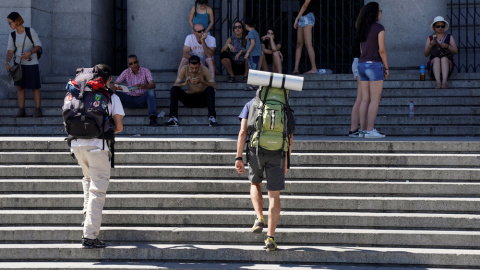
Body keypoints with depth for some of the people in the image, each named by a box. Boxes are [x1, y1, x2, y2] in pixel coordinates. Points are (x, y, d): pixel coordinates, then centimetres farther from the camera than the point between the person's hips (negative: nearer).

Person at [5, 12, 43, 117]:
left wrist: (30, 53, -23)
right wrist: (7, 63, -18)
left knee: (35, 87, 0)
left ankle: (38, 110, 4)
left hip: (31, 63, -4)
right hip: (19, 63, 4)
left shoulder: (30, 31, -9)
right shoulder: (12, 35, 2)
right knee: (20, 86, 3)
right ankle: (21, 111, 6)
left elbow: (38, 45, -6)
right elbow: (10, 50, -2)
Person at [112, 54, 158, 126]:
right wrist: (114, 86, -28)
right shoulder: (126, 72, 6)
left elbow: (152, 85, -17)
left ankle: (153, 118, -46)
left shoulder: (145, 71, -2)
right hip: (130, 100, 2)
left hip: (142, 99, -2)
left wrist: (147, 86, -42)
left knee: (151, 91, -34)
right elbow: (115, 83, -1)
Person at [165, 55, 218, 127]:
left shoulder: (204, 69, -11)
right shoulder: (184, 69, -8)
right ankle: (173, 118, -30)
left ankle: (212, 118, -39)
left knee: (210, 89, -31)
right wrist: (184, 84, -34)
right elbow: (175, 85, -13)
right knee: (174, 89, -22)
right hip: (189, 99, 1)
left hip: (203, 99, -1)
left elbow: (214, 85, -20)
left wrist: (201, 81, -36)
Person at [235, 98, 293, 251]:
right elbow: (289, 138, 10)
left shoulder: (251, 104, 13)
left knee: (255, 184, 27)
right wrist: (286, 162, 19)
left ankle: (259, 218, 5)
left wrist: (239, 158, 0)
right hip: (277, 153, 0)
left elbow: (243, 132, 1)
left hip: (256, 151, 0)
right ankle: (270, 238, 0)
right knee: (274, 196, 5)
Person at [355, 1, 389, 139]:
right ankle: (370, 131, -9)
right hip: (374, 65, -7)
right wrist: (386, 68, -4)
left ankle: (363, 130, 4)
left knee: (365, 100, 8)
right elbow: (382, 50, -13)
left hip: (362, 65, 7)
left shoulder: (362, 29, 13)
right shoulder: (379, 28, -9)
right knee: (375, 100, -5)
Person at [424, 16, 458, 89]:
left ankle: (444, 81, -55)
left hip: (447, 64, 0)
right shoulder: (430, 38, 13)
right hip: (433, 64, 0)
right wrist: (430, 45, -15)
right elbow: (426, 54, 4)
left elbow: (456, 51, 3)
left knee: (444, 58, -33)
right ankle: (438, 82, -55)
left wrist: (447, 46, -16)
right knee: (436, 59, -33)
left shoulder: (449, 37, 13)